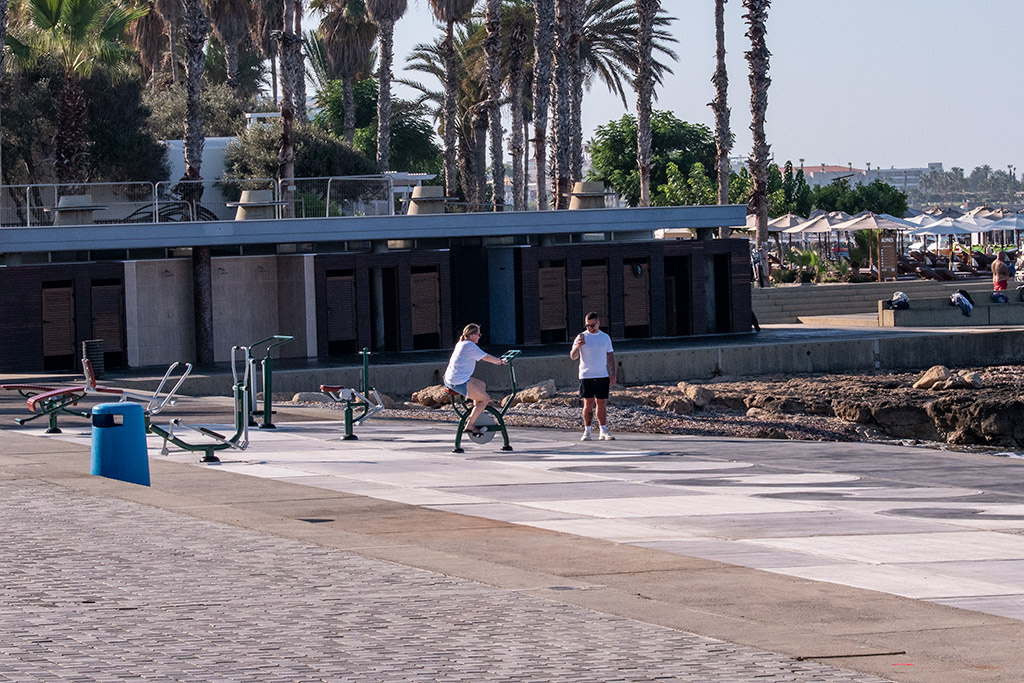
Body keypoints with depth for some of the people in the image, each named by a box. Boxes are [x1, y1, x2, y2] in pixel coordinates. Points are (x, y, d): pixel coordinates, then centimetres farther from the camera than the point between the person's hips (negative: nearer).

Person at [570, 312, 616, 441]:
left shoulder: (605, 338, 10)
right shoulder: (581, 337, 1)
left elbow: (610, 356, 16)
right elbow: (573, 357, -5)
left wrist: (613, 374, 10)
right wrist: (578, 347, -25)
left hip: (602, 376, 2)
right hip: (586, 376, -2)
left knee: (601, 403, 5)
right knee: (588, 404, -4)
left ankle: (603, 431, 7)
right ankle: (587, 431, 0)